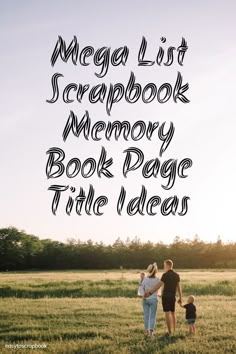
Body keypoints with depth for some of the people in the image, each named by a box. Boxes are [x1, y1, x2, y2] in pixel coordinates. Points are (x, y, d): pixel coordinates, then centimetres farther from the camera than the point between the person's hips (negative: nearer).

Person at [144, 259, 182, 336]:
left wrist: (150, 293, -14)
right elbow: (179, 287, 7)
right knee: (173, 313, 16)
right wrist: (180, 298, 13)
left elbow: (158, 286, -15)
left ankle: (169, 332, -7)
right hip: (173, 296, 6)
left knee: (167, 313, -5)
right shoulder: (176, 275, 6)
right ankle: (174, 331, 20)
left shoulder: (165, 275, -11)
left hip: (166, 296, -6)